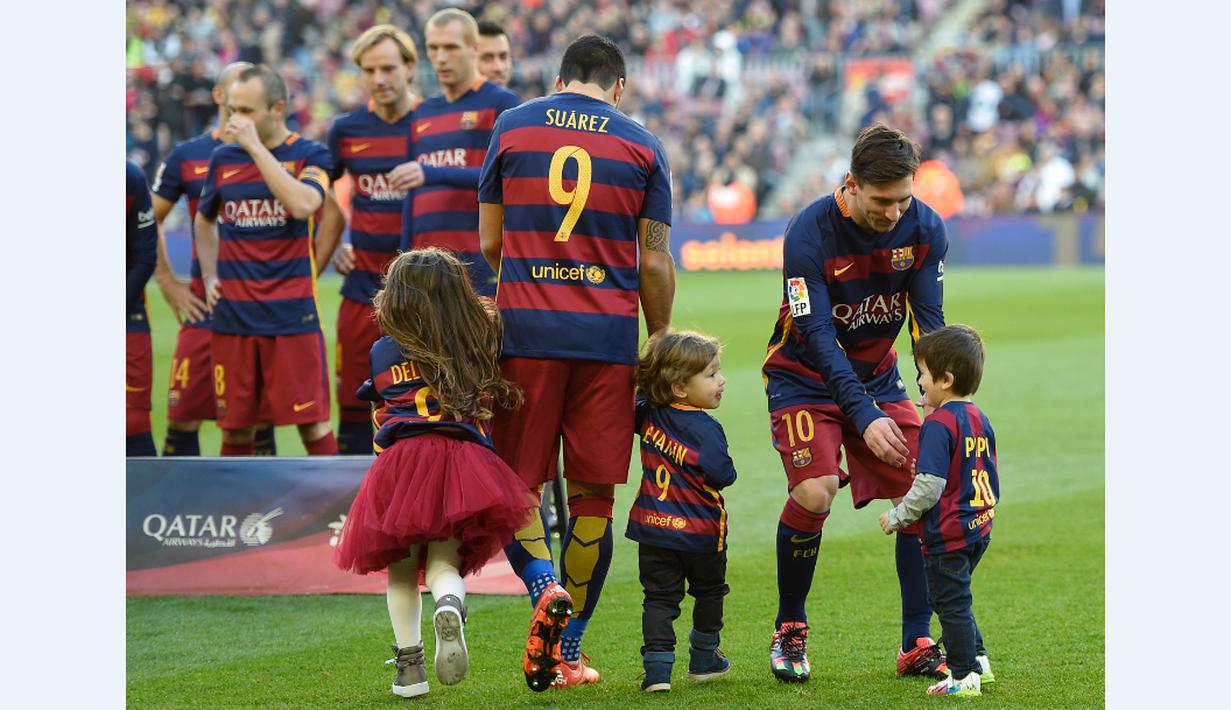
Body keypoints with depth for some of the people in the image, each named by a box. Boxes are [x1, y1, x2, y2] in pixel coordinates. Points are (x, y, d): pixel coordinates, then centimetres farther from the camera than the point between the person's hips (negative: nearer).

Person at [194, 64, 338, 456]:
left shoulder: (309, 155, -1)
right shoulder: (223, 159, 10)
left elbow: (302, 204, -23)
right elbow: (205, 220, 27)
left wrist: (254, 146, -18)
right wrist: (210, 277, 13)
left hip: (292, 315, -4)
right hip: (232, 316, 4)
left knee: (312, 421, -5)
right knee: (235, 425, 6)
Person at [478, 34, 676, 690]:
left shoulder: (512, 127, 6)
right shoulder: (641, 146, 5)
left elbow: (488, 243, 11)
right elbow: (655, 264, 5)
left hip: (525, 328, 0)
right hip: (609, 336, 0)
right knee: (593, 495, 6)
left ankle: (546, 587, -21)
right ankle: (568, 653, 6)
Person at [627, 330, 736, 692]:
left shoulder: (648, 414, -2)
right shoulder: (706, 429, -20)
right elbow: (722, 474, -23)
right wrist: (725, 470, -3)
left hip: (653, 528, 4)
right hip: (700, 532, -4)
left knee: (659, 597, 5)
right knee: (709, 592, 19)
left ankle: (657, 668, -8)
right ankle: (704, 659, 30)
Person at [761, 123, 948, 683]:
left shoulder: (924, 227, -12)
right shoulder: (809, 233, -25)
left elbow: (928, 320, -8)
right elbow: (818, 335, -27)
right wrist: (865, 416, -35)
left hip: (877, 377, 4)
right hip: (805, 378, -4)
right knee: (813, 493, -23)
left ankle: (917, 645, 0)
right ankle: (789, 630, -1)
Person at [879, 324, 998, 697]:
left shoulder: (939, 424, -20)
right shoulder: (979, 419, 7)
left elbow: (929, 487, -23)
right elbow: (989, 478, 16)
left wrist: (897, 517, -11)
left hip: (947, 535, -9)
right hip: (978, 528, 9)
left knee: (952, 603, 1)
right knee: (952, 599, 23)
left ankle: (964, 677, 7)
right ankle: (977, 661, 27)